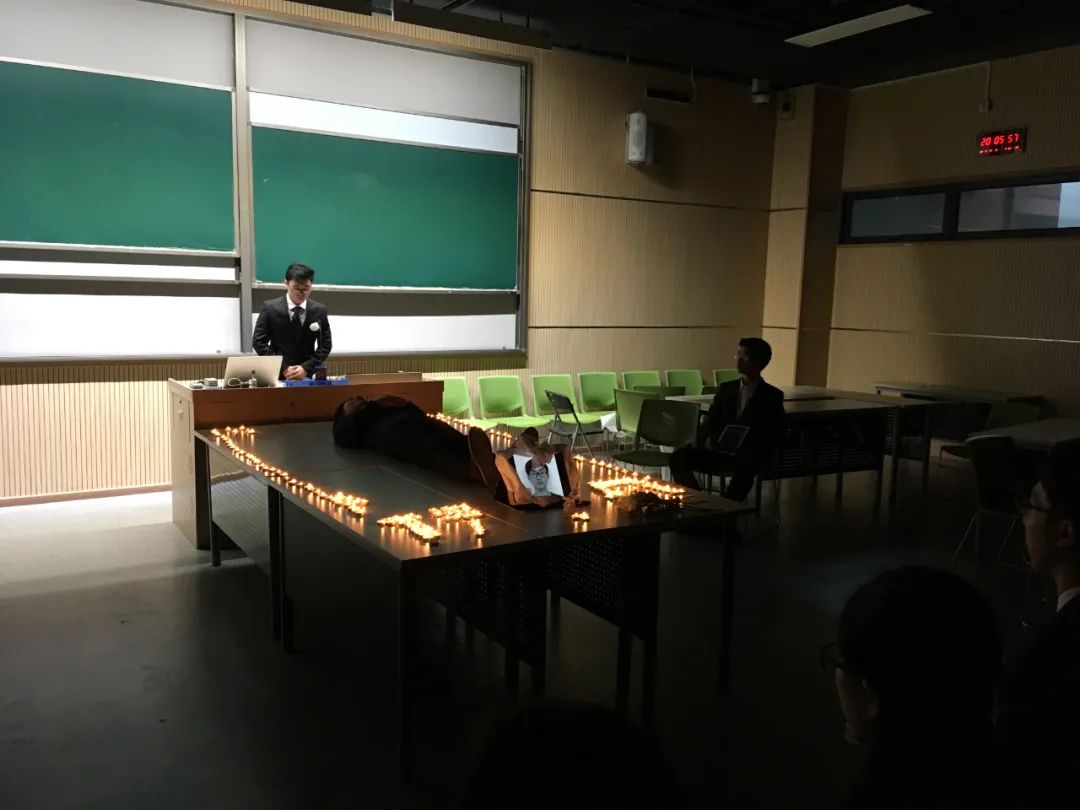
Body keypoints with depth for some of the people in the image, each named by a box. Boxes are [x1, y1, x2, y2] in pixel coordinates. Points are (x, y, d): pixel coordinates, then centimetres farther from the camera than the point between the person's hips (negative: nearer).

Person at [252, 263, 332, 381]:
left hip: (307, 375, 1)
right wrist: (283, 368, -11)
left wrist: (306, 368, -9)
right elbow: (258, 342, -2)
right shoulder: (270, 308, -1)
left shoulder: (319, 310, 3)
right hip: (276, 374, -1)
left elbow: (325, 345, 4)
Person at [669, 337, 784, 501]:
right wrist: (709, 441, -8)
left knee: (745, 466, -41)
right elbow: (710, 421, 15)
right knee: (679, 456, -22)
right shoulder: (726, 389, 17)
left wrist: (752, 453, -16)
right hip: (718, 451, 4)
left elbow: (774, 434, 0)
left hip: (747, 456, -4)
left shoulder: (772, 396, 7)